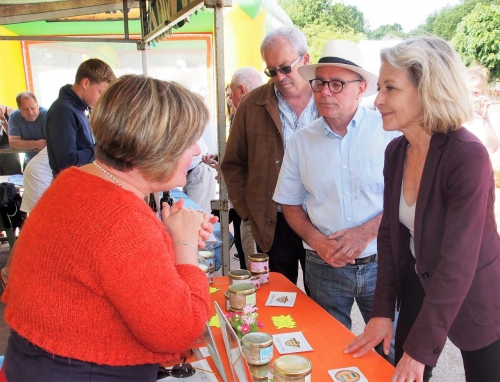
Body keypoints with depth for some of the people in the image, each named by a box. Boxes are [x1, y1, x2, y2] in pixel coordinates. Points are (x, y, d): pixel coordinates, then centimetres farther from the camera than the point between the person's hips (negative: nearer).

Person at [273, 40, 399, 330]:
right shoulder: (301, 142, 2)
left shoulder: (390, 131, -7)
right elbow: (291, 205, 8)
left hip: (381, 264, -1)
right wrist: (317, 240, -9)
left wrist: (367, 232, -16)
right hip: (325, 267, 2)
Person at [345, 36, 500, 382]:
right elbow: (390, 234, -1)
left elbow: (458, 262, -27)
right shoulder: (396, 151, -6)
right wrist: (382, 312, -5)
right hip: (420, 286, 5)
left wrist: (421, 349, -24)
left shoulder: (468, 157, -26)